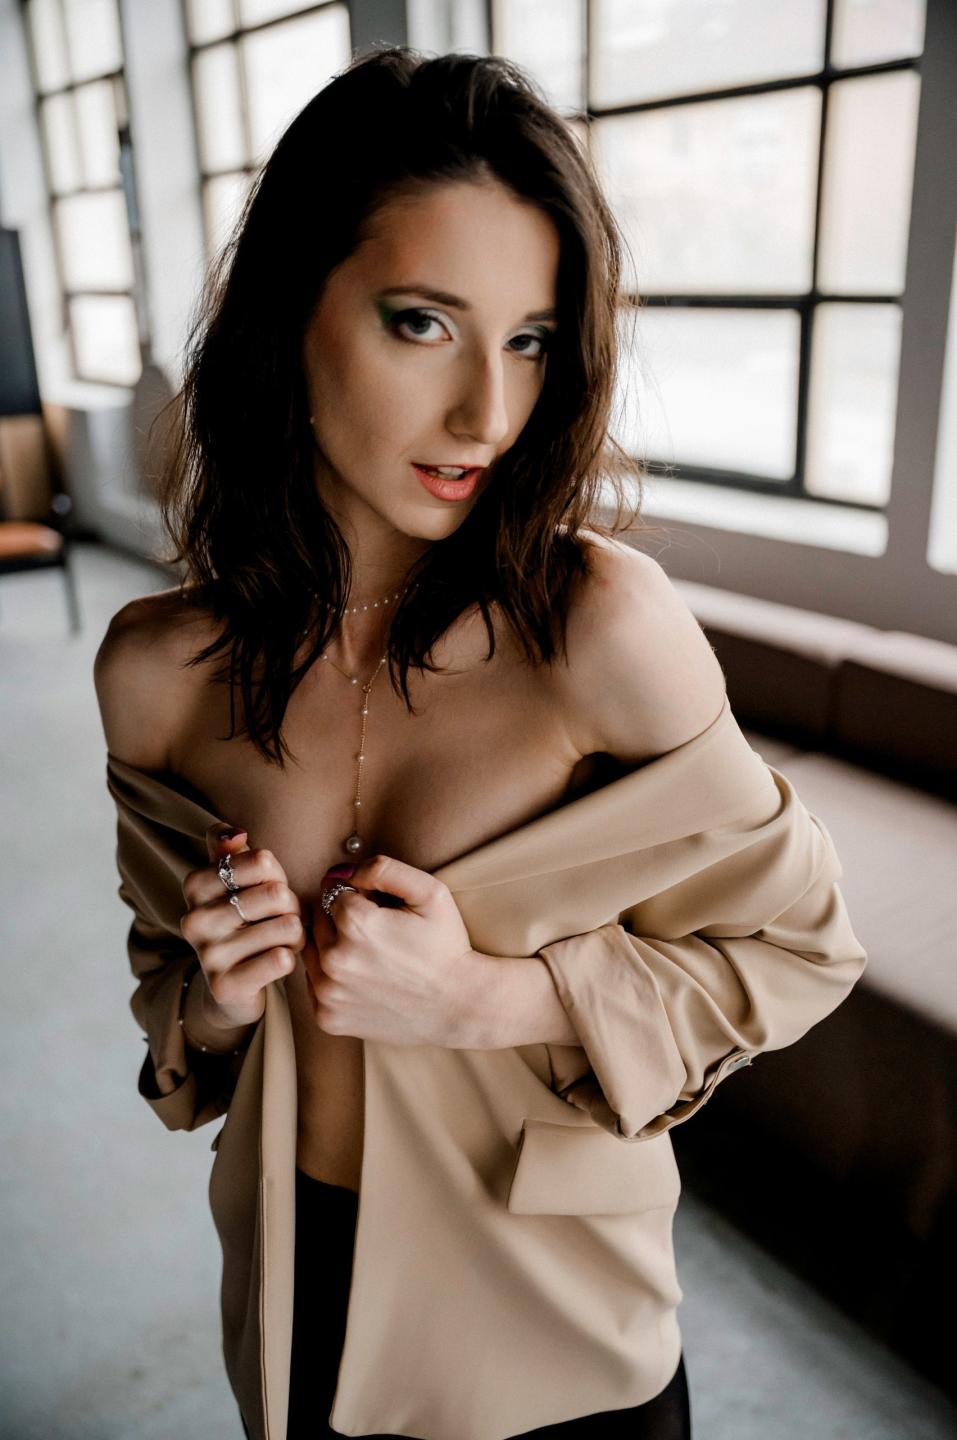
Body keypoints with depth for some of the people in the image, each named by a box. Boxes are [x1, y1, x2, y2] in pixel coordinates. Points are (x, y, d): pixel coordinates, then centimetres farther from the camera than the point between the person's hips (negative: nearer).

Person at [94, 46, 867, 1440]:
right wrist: (211, 1002, -19)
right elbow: (172, 987, 3)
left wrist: (487, 998, -25)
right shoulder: (154, 670, -13)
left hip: (553, 1323, -2)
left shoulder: (603, 624, -25)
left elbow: (793, 949, -13)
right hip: (296, 1289, 3)